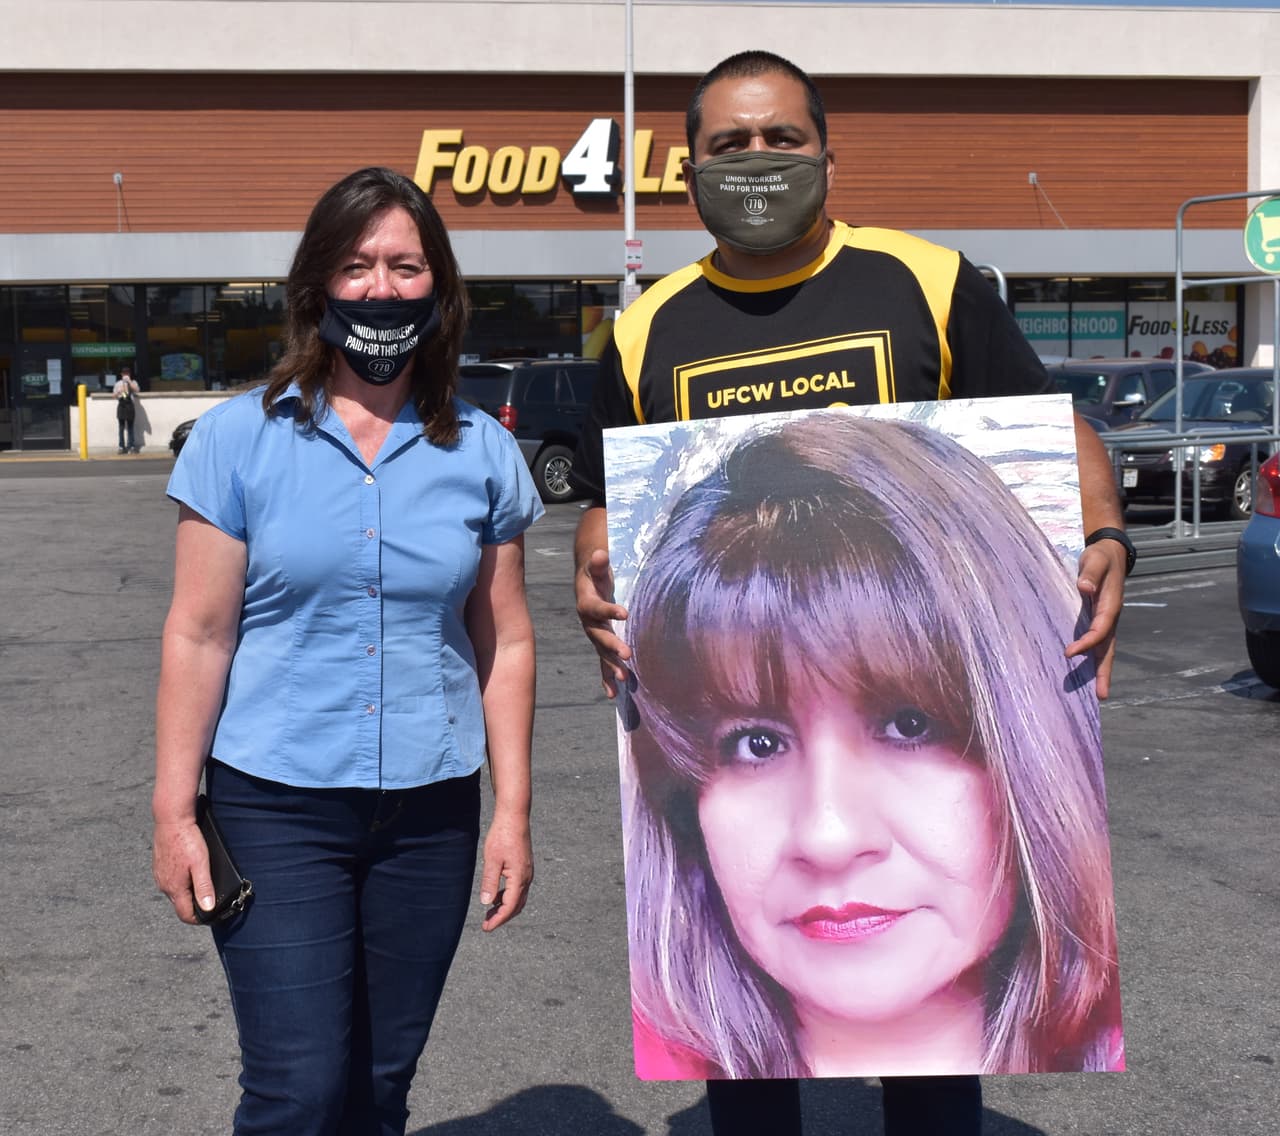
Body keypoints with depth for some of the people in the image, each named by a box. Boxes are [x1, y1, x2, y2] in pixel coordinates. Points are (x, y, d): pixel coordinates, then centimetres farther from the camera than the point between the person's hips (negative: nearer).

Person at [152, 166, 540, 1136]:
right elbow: (199, 635, -2)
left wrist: (514, 811, 4)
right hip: (276, 806, -2)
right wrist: (173, 813, -4)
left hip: (430, 811, 3)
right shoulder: (238, 439, -3)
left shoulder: (481, 452, 4)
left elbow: (504, 640, 7)